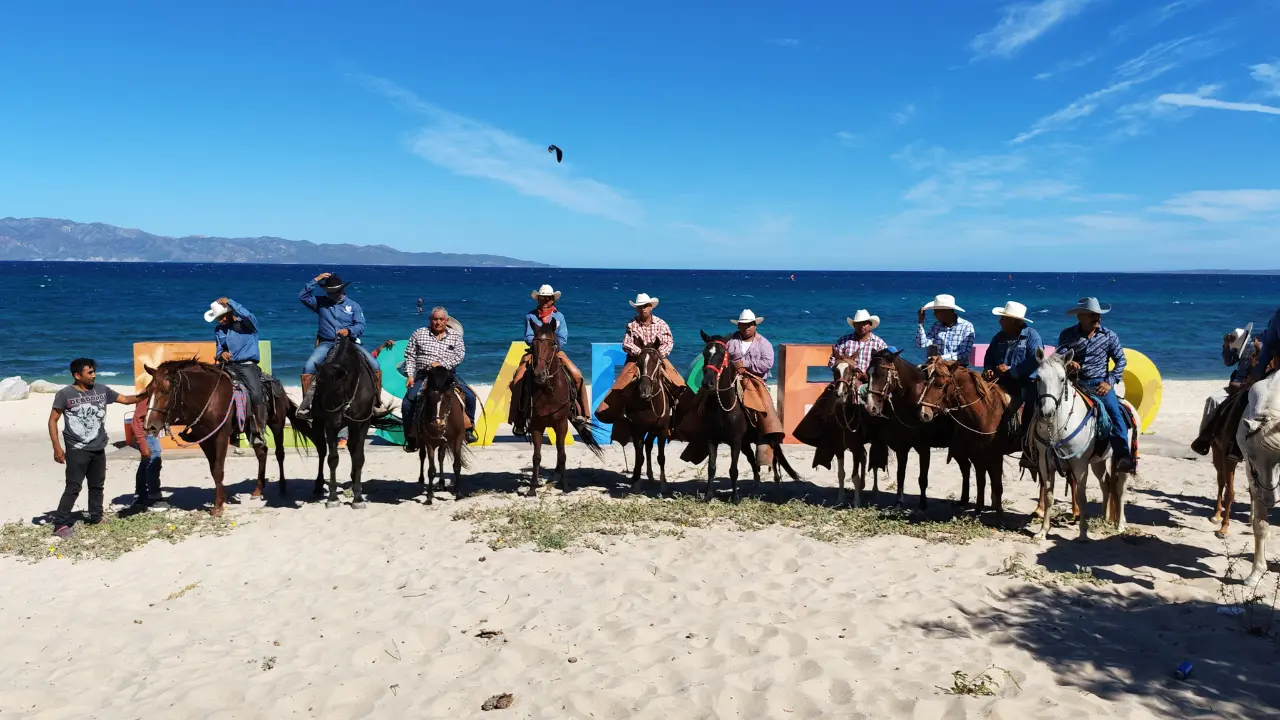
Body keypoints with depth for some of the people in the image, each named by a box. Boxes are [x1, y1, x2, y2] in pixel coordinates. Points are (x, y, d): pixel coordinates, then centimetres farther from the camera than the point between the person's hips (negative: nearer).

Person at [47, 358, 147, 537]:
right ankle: (60, 524, -1)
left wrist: (145, 394, -12)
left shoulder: (102, 390, 3)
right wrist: (57, 447, -12)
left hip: (98, 449, 5)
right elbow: (53, 420, -5)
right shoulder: (65, 394, -9)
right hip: (77, 450, -5)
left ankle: (96, 518, 29)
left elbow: (126, 399, 8)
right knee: (73, 487, -8)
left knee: (97, 485, 16)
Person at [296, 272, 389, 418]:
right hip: (327, 343, 0)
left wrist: (348, 330, -22)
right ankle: (305, 405, -14)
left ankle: (378, 402, -8)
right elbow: (302, 296, 0)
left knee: (374, 365, -18)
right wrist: (316, 281, -5)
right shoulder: (321, 302, 11)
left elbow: (361, 326, -1)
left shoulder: (353, 305, 9)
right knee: (309, 367, -24)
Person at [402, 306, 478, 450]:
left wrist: (442, 364, -17)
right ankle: (411, 438, -4)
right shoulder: (419, 334, 9)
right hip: (423, 376, 0)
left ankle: (468, 428, 2)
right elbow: (409, 356, 8)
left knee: (470, 396, -16)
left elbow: (459, 356, -4)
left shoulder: (455, 335, 9)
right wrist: (410, 375, -4)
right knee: (407, 403, -18)